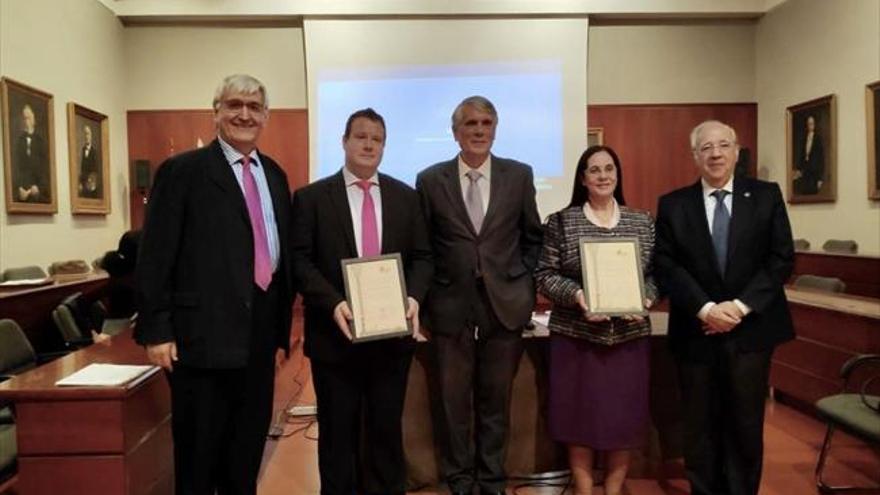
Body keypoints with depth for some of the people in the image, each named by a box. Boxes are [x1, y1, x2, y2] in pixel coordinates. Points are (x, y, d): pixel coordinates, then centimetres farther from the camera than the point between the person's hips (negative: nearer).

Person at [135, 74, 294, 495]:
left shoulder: (275, 175, 13)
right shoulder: (183, 171, -4)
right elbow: (154, 256, -8)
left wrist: (282, 331, 13)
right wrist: (156, 331, -12)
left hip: (260, 336, 5)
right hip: (203, 334, -5)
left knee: (247, 451, 16)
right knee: (198, 454, 8)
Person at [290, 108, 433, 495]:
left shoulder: (405, 196, 9)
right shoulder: (311, 197, 1)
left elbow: (421, 257, 7)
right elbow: (300, 260, -6)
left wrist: (414, 296, -11)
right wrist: (333, 303, -20)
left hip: (393, 332, 2)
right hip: (335, 333, -2)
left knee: (387, 430, 14)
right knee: (338, 432, 12)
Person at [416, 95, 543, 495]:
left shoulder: (519, 175, 3)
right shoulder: (430, 180, 0)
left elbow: (533, 237, 10)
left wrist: (524, 285, 4)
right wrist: (427, 298, -1)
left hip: (505, 305, 1)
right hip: (451, 307, 0)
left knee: (496, 400, 13)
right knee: (453, 401, 9)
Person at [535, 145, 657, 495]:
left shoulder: (642, 223, 7)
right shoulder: (561, 221, 0)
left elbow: (657, 273, 9)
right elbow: (545, 275, -2)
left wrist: (645, 298, -11)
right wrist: (575, 295, -18)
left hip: (629, 335, 2)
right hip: (576, 335, -2)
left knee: (624, 415, 8)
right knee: (579, 414, 5)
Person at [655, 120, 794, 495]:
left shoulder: (766, 196, 4)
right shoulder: (672, 205, 3)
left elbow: (782, 258, -2)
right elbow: (665, 266, -4)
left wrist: (740, 307, -13)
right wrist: (705, 309, -16)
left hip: (751, 329, 0)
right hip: (695, 332, 0)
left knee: (746, 425, 10)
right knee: (700, 427, 10)